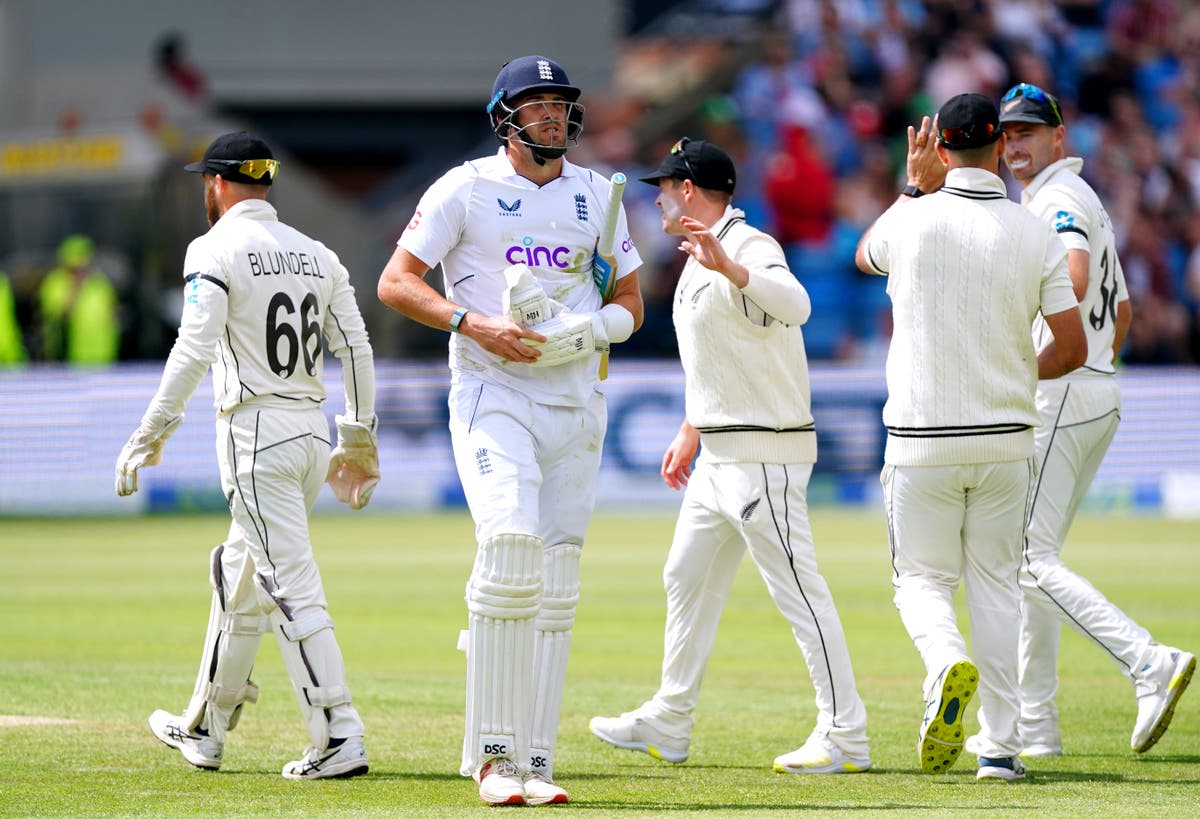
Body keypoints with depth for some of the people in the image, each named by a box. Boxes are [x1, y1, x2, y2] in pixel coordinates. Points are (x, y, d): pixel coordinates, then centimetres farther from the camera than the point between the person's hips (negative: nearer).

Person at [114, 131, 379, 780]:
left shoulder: (215, 249, -6)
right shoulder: (317, 254, 14)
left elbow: (194, 347, -17)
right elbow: (356, 348, 11)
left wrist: (152, 431, -14)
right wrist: (360, 439, 17)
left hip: (255, 431, -7)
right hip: (313, 429, 7)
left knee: (291, 587, -10)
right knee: (240, 572, 20)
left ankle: (339, 739, -18)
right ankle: (204, 729, 29)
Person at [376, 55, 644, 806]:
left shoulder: (595, 196, 12)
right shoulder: (466, 189, 0)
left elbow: (631, 305, 14)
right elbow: (395, 282, -2)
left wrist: (579, 333, -7)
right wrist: (474, 324, -17)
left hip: (575, 400, 5)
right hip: (493, 397, -5)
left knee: (557, 584, 3)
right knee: (511, 544, -23)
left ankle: (535, 762, 7)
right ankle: (492, 753, -18)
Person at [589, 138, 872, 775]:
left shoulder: (748, 247, -16)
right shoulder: (699, 260, 16)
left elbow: (795, 304, -38)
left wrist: (728, 266, -50)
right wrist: (689, 433, 31)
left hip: (764, 453, -11)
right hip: (720, 454, 11)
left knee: (797, 588, -10)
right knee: (687, 578, 16)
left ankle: (845, 738, -8)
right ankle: (668, 726, 24)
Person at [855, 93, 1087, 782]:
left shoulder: (912, 220, -7)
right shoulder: (1036, 235, -4)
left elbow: (864, 256, 18)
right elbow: (1073, 348, -5)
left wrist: (914, 187, 21)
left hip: (922, 440, -1)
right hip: (1006, 435, 2)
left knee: (923, 577, 9)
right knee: (997, 584, 12)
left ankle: (947, 663, -24)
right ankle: (1001, 746, 7)